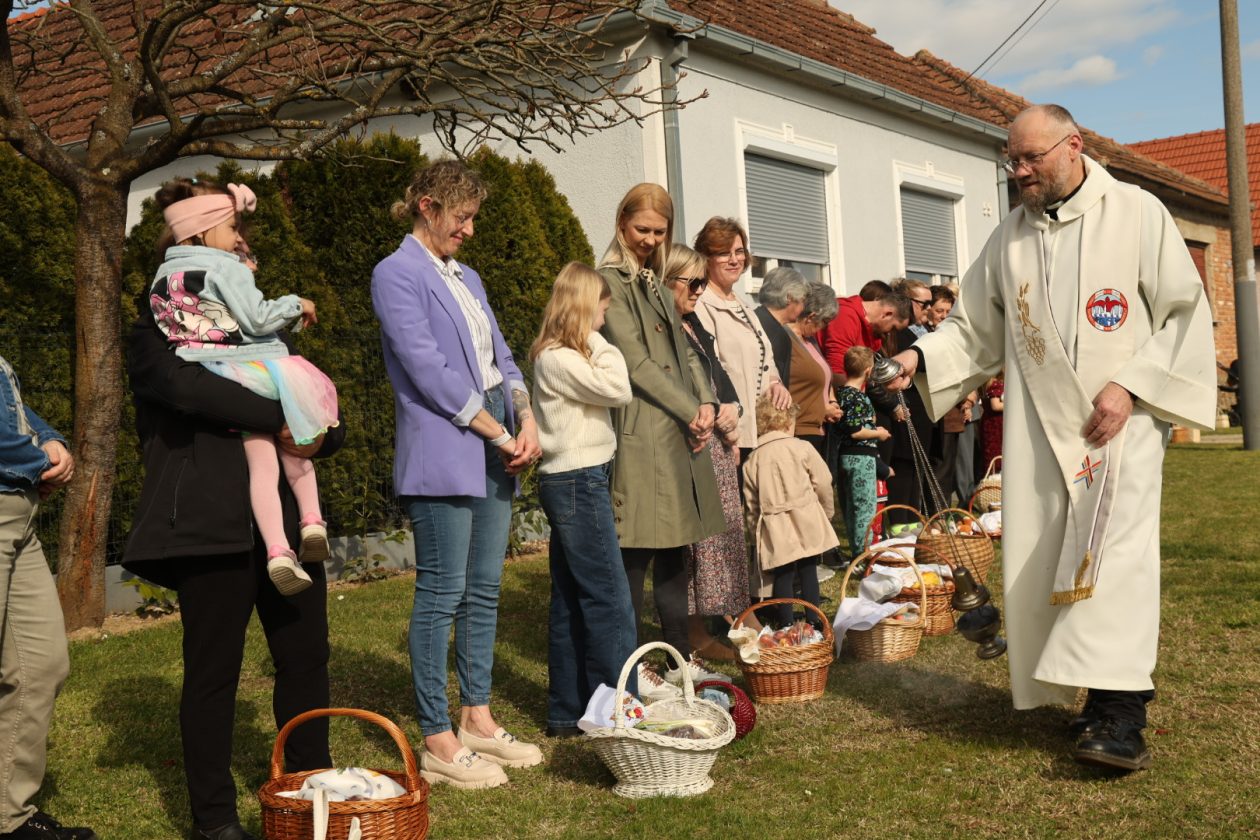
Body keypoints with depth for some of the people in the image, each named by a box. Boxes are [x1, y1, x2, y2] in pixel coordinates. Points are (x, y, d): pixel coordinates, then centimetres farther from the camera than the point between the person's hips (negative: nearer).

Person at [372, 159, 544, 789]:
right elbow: (429, 371, -14)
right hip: (442, 453, -8)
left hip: (494, 450, 8)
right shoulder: (396, 275, -6)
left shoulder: (466, 277, 19)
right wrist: (500, 434, -12)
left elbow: (501, 359, 17)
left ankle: (477, 718, 21)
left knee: (484, 590, 11)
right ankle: (437, 742, 3)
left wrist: (527, 420, -1)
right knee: (441, 595, -4)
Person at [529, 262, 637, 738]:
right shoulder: (558, 358, -14)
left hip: (572, 483, 10)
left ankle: (567, 712, 17)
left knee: (570, 601, 11)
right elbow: (618, 390, -18)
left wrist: (593, 343, 8)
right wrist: (599, 343, -10)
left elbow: (609, 392, 15)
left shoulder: (564, 356, 16)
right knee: (610, 599, -7)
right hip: (578, 483, -10)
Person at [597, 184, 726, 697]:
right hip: (642, 432, -8)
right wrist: (689, 411, -11)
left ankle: (679, 657, 19)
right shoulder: (612, 280, -5)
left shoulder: (655, 284, 21)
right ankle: (632, 669, 2)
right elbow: (635, 361, -12)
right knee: (638, 553, -5)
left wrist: (706, 403, 1)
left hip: (680, 431, 8)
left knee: (675, 548, 11)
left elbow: (683, 351, 18)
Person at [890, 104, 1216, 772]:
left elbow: (1184, 312, 0)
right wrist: (922, 357, -3)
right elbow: (976, 328, 15)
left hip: (1122, 418, -4)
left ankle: (1120, 714, -17)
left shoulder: (1137, 214, 1)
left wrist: (1130, 386, -11)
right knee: (1044, 558, 0)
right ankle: (1103, 690, 11)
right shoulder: (1010, 239, 13)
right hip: (1042, 428, 4)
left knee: (1113, 553, -16)